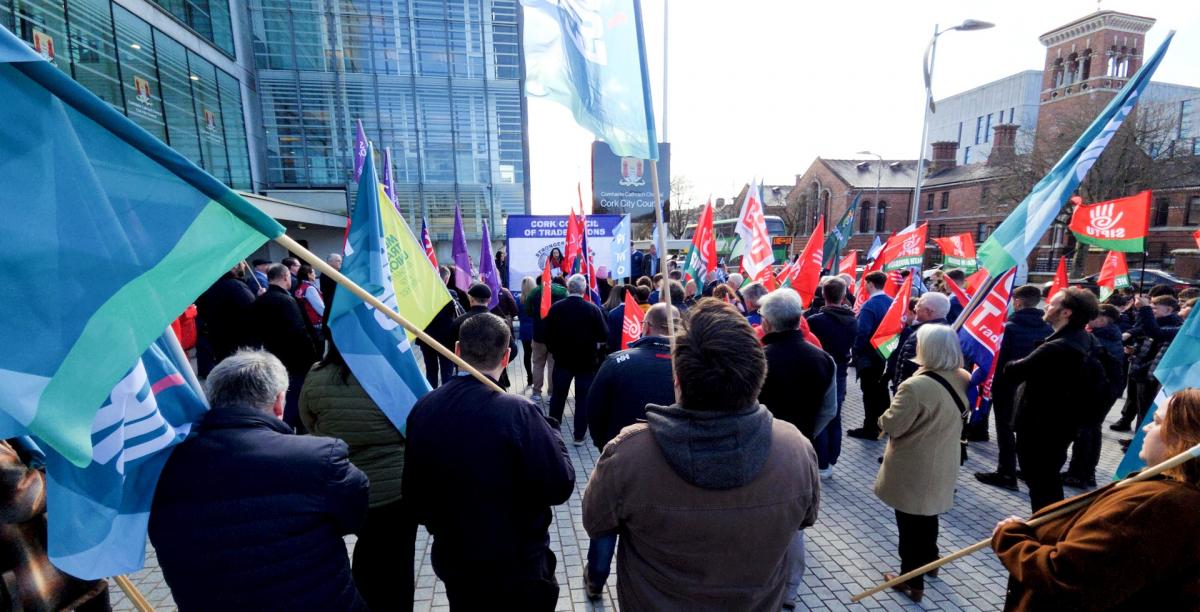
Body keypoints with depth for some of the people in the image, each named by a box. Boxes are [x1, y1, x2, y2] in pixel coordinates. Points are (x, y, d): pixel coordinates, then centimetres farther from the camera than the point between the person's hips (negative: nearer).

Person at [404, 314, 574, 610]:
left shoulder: (423, 407, -11)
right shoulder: (517, 412, -28)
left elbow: (413, 488, 1)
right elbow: (560, 487, -22)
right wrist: (551, 431, -8)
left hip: (453, 559, 5)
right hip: (519, 565, -4)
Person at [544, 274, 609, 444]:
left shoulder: (556, 308, -9)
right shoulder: (593, 309, -15)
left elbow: (548, 334, -3)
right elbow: (604, 336, -13)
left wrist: (554, 351, 12)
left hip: (563, 360, 2)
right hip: (586, 361, -2)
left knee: (558, 396, 17)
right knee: (583, 398, 9)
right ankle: (579, 435, 16)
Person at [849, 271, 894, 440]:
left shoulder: (869, 306, -20)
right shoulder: (891, 302, 4)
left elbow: (862, 332, -24)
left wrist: (856, 351, -11)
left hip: (869, 355, -8)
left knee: (870, 392, 0)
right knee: (882, 389, 18)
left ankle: (870, 429, 7)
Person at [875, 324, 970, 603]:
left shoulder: (915, 386, -31)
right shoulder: (963, 379, -5)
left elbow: (891, 426, -22)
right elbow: (955, 416, 12)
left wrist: (885, 417, -3)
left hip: (913, 468, -7)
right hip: (942, 463, 7)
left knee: (910, 522, 9)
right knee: (928, 514, 28)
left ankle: (913, 581, 24)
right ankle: (929, 560, 47)